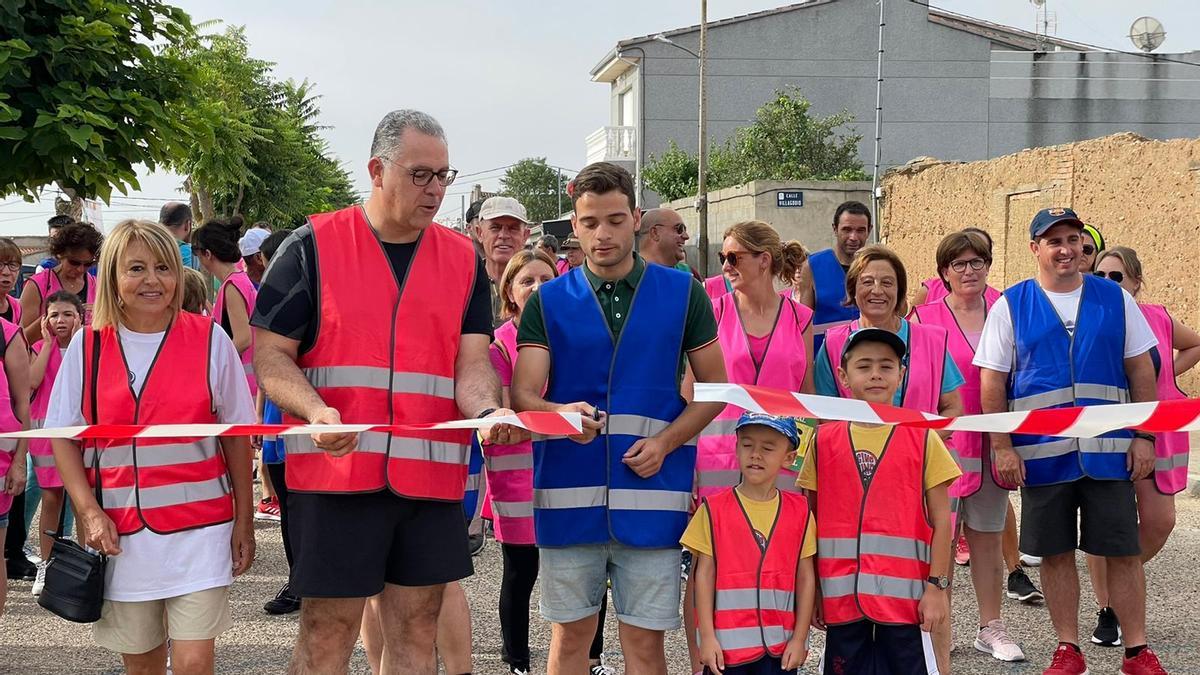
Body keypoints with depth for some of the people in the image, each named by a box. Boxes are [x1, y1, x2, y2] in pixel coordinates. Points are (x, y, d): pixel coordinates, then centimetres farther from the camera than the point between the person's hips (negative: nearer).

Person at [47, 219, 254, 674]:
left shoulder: (210, 340, -1)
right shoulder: (87, 346, 2)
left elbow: (236, 437, 4)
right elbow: (64, 437, 6)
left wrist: (243, 521, 3)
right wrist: (89, 512, -7)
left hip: (200, 526, -2)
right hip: (120, 532, 2)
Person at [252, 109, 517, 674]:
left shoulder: (463, 259, 11)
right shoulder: (313, 247, 0)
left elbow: (472, 362, 5)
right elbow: (269, 354, -1)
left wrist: (487, 411, -18)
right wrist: (316, 411, -20)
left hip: (432, 475, 4)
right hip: (336, 471, -3)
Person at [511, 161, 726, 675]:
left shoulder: (683, 294, 6)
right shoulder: (547, 302, 5)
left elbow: (714, 388, 9)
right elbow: (524, 395, -4)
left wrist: (665, 442, -8)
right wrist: (561, 414, -27)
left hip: (652, 493, 0)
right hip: (569, 493, 1)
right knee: (570, 634, 8)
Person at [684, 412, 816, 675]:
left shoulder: (799, 512, 3)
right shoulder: (714, 509, -1)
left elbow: (805, 578, 5)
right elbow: (704, 575, 0)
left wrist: (799, 638, 1)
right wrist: (707, 636, -5)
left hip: (780, 645, 1)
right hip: (726, 643, -1)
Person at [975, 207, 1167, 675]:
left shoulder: (1115, 299, 7)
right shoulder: (1010, 306, 3)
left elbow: (1141, 371, 8)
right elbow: (992, 382, 1)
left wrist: (1143, 437, 2)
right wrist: (1002, 447, -5)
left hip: (1109, 450, 1)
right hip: (1041, 454, -1)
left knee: (1124, 551, 2)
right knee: (1056, 553, 7)